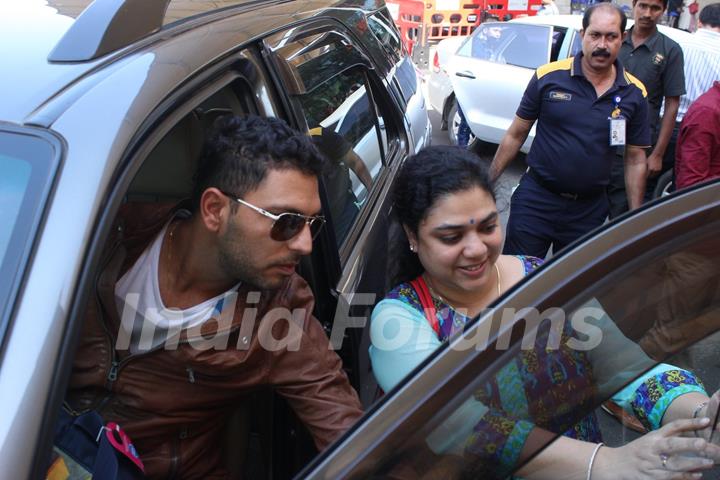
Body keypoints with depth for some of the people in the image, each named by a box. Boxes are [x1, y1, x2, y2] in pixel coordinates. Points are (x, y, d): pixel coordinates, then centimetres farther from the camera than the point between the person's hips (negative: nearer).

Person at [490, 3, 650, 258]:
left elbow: (635, 160, 5)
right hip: (535, 199, -2)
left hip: (589, 209, 2)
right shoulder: (548, 77, -8)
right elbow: (515, 135, 0)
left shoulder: (635, 94, -1)